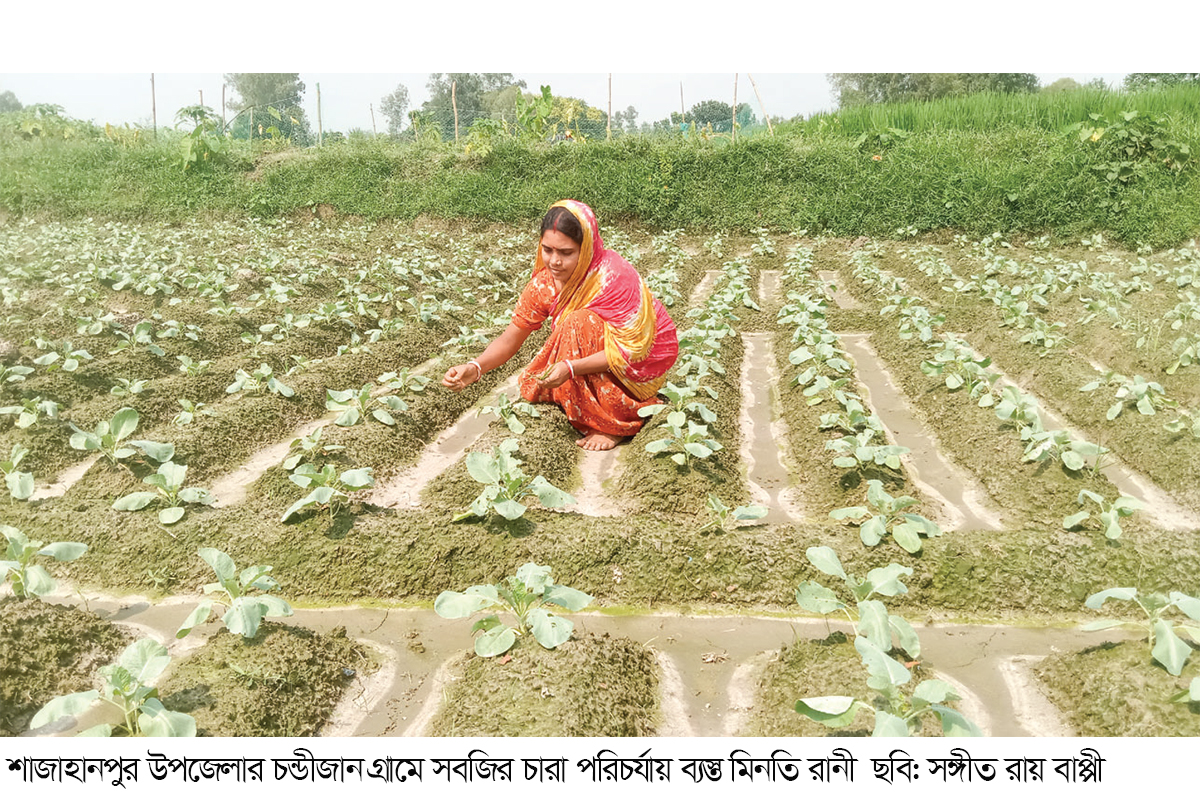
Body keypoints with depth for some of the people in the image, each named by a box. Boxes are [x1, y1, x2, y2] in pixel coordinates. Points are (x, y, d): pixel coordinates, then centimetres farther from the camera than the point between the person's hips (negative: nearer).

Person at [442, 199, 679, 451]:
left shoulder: (613, 277, -29)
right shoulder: (545, 283, -12)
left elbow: (628, 351, -31)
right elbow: (510, 339, -10)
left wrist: (570, 368, -44)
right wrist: (475, 368, -29)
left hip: (644, 359, -6)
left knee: (579, 324, -29)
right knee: (533, 385, -7)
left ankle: (613, 423, -18)